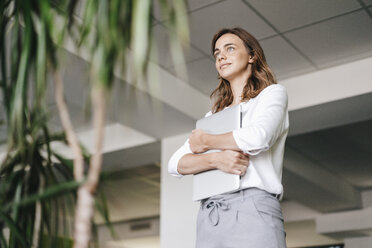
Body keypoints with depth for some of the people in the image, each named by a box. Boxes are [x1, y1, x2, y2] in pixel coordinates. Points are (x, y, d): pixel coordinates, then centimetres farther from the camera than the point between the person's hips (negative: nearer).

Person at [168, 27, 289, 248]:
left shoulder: (273, 93, 12)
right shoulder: (213, 116, 25)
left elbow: (259, 138, -11)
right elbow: (175, 164, 14)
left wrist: (206, 141, 5)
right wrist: (215, 159, -7)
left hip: (253, 207, -4)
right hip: (209, 217, 5)